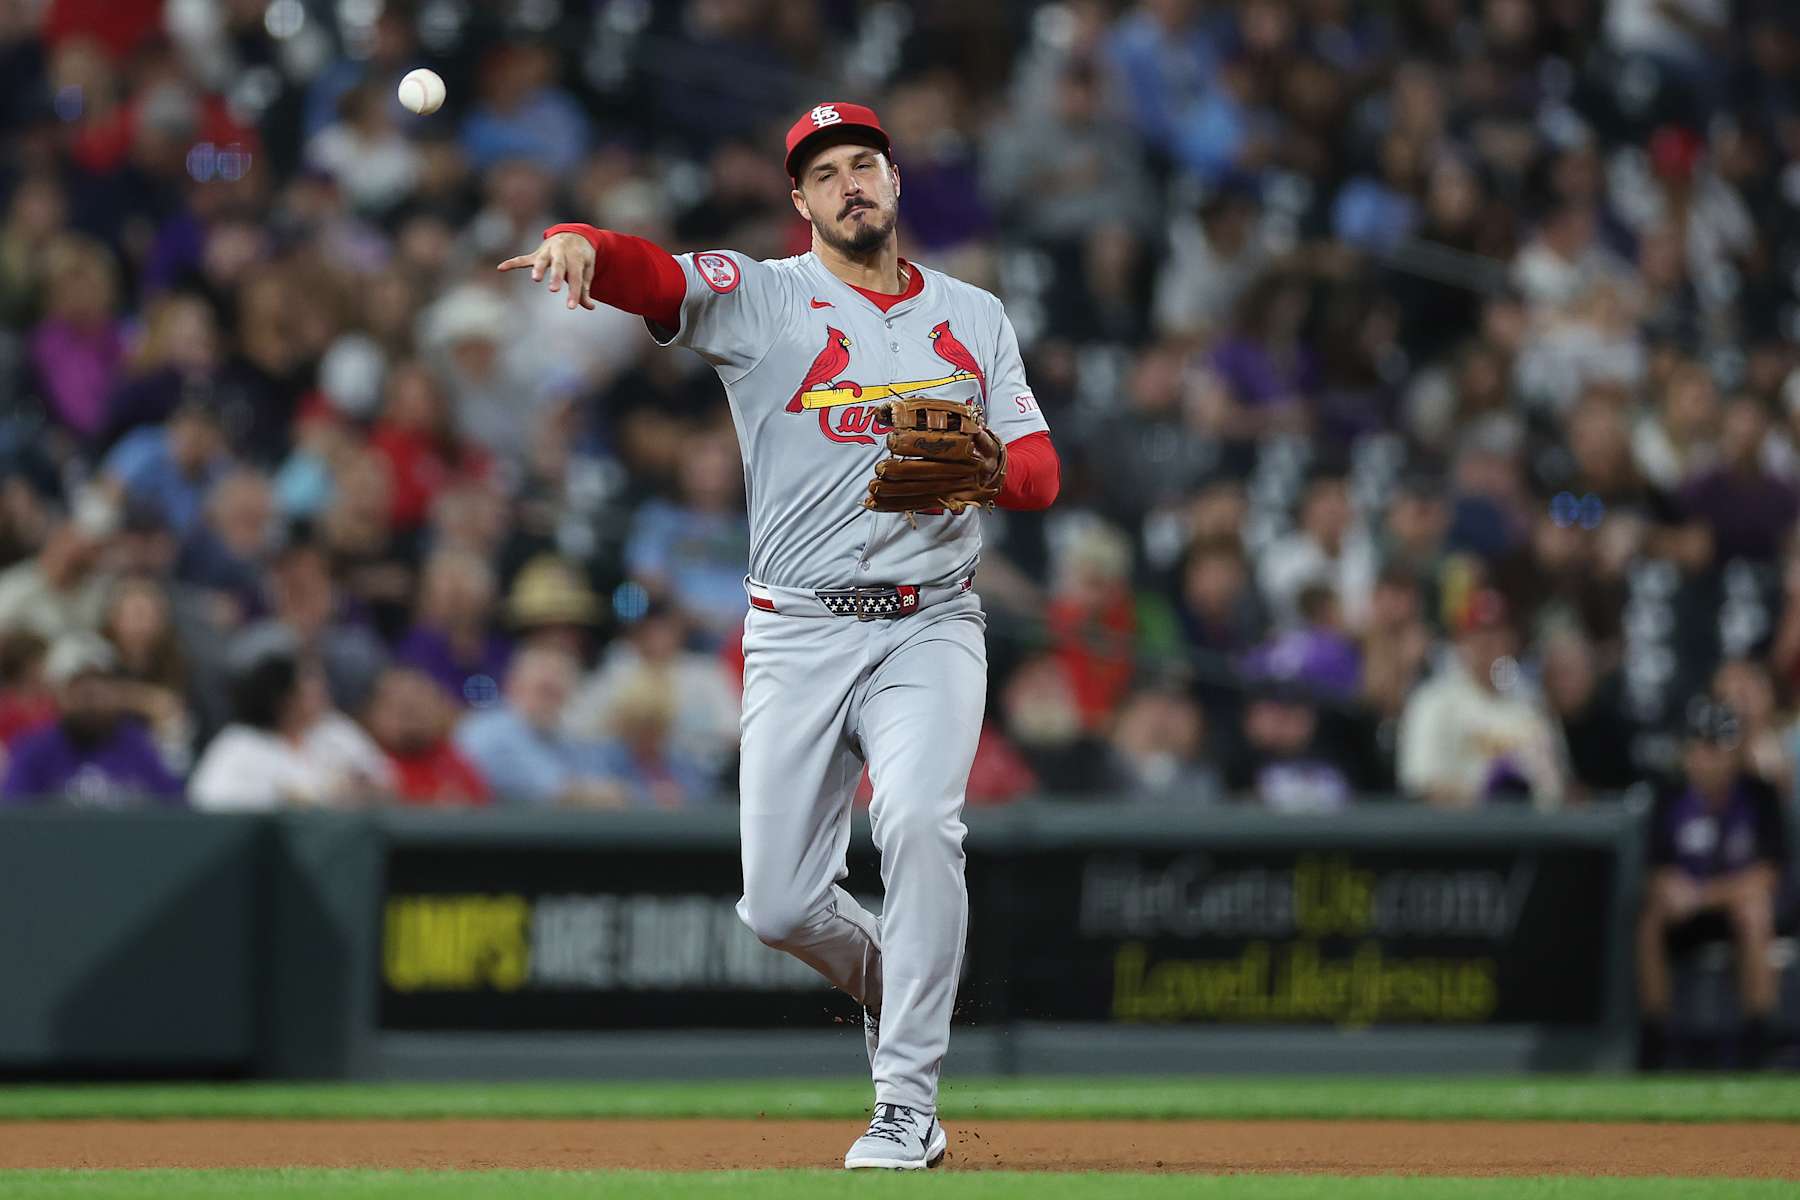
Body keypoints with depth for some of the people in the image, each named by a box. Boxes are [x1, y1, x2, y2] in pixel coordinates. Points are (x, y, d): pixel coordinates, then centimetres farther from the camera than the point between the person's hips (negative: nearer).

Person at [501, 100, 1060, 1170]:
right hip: (801, 631, 0)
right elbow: (655, 276, -16)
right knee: (782, 904, -3)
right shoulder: (761, 297, 4)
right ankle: (888, 979, 32)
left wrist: (994, 468, -17)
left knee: (919, 822, -26)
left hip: (931, 628, 0)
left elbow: (1040, 471, 8)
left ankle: (908, 1104, -22)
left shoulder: (975, 316, 12)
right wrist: (579, 242, -39)